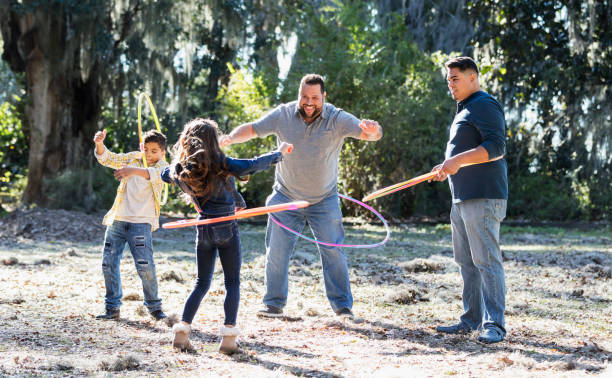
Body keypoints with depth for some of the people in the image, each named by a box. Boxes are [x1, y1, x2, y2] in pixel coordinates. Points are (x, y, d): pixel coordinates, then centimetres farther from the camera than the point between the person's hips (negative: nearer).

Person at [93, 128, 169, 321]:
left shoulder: (162, 167, -3)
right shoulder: (133, 158, 10)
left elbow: (155, 174, -26)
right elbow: (107, 159, 4)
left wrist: (134, 170, -45)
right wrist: (99, 144, -18)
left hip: (140, 223, -4)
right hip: (117, 219, 4)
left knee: (145, 266, -10)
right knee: (109, 264, 3)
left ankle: (154, 306, 9)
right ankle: (112, 308, 14)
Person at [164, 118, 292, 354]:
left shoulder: (181, 169, -2)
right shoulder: (221, 165, -15)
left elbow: (164, 175, 20)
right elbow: (255, 165, -14)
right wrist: (280, 152, -1)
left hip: (203, 230, 4)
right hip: (227, 229, -4)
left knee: (202, 283, 15)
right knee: (232, 283, 4)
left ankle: (182, 330, 4)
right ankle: (228, 336, -5)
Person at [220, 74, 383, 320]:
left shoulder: (337, 119, -14)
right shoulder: (283, 115, -8)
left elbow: (369, 134, -22)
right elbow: (252, 129, -2)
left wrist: (373, 131, -47)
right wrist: (231, 138, -21)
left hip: (324, 200, -1)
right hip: (286, 197, 1)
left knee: (333, 251, -3)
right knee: (276, 251, 1)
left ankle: (343, 305, 8)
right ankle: (274, 304, 14)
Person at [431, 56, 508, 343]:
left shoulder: (485, 106, -10)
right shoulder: (464, 110, 23)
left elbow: (496, 146, -21)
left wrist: (459, 160, -27)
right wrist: (448, 168, 18)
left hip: (483, 197, -11)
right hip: (462, 198, 11)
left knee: (486, 260, -12)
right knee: (466, 261, 12)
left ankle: (494, 324, -12)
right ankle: (471, 319, 19)